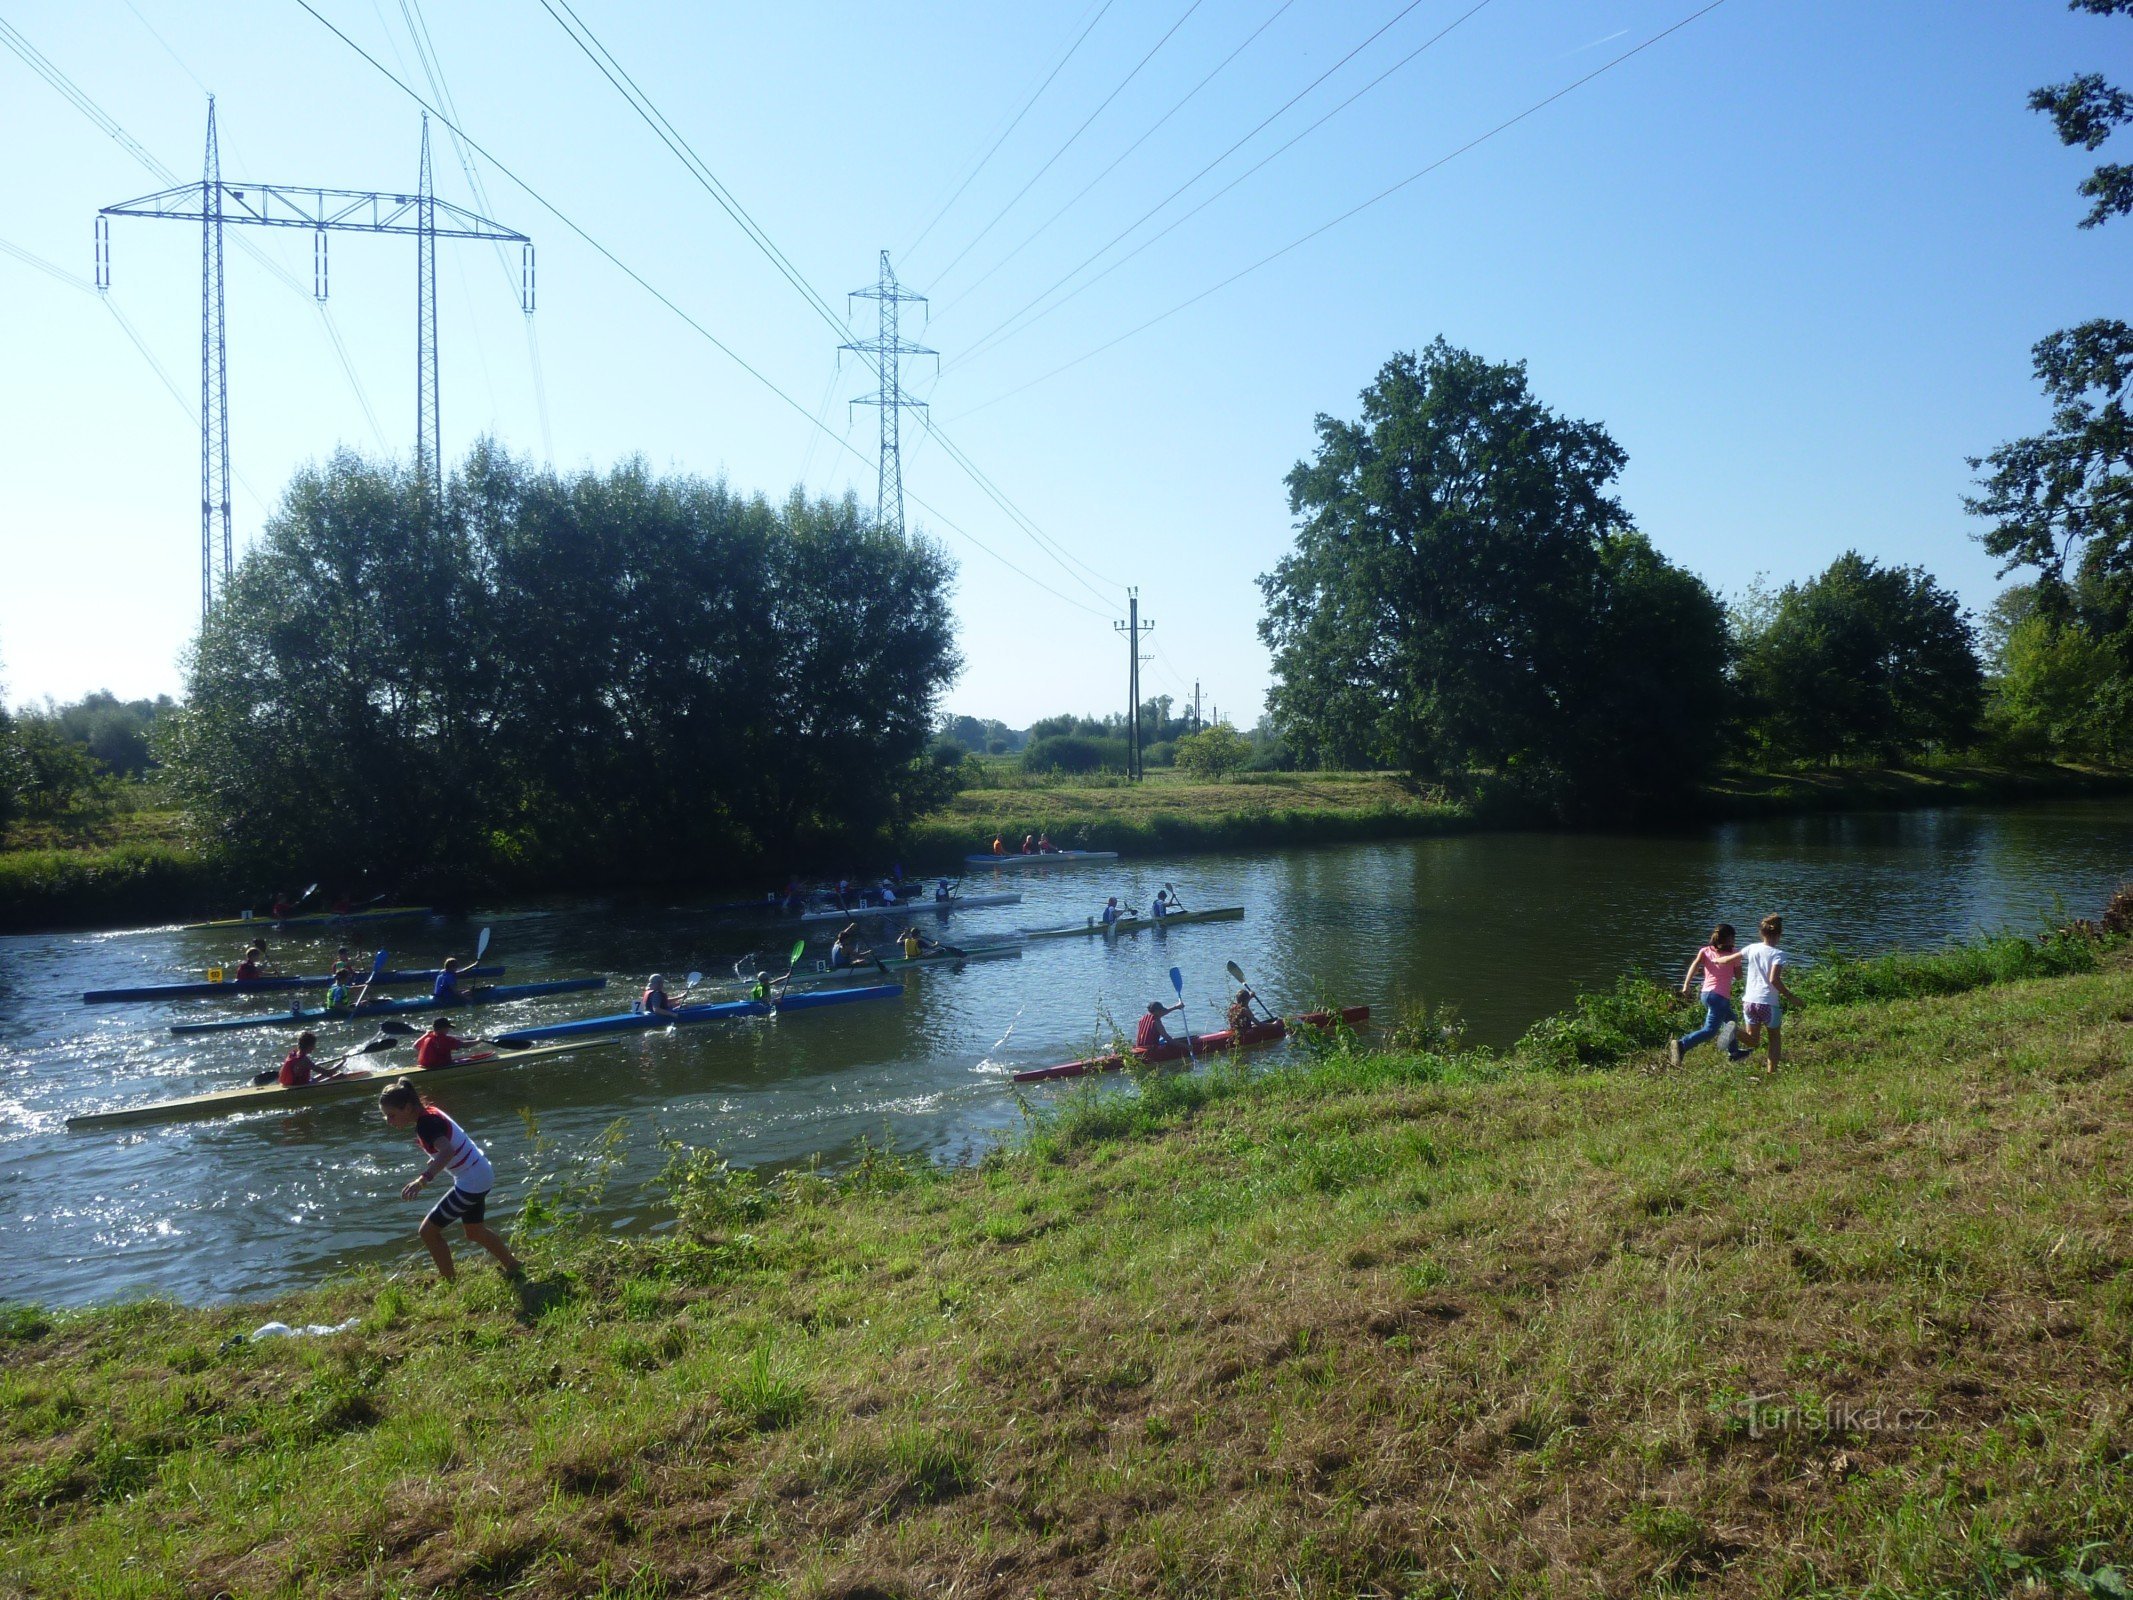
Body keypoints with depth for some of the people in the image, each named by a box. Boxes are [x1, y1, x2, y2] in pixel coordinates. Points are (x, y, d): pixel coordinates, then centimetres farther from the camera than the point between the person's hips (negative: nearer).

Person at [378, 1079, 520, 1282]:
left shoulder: (426, 1124, -26)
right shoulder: (429, 1113, 1)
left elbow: (448, 1150, -45)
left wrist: (424, 1179, -56)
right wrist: (436, 1159, 34)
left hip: (472, 1181, -10)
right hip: (481, 1174, 10)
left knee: (429, 1231, -2)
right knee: (475, 1231, 27)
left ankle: (449, 1283, 10)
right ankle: (513, 1267, 41)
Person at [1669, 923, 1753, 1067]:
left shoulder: (1705, 951, 7)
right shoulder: (1734, 954, -1)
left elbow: (1695, 964, -10)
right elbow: (1738, 975, 7)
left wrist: (1686, 985, -17)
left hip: (1706, 993, 7)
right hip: (1721, 996, -7)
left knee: (1730, 1020, 30)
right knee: (1710, 1030, -12)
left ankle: (1734, 1052, 44)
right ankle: (1681, 1045, -33)